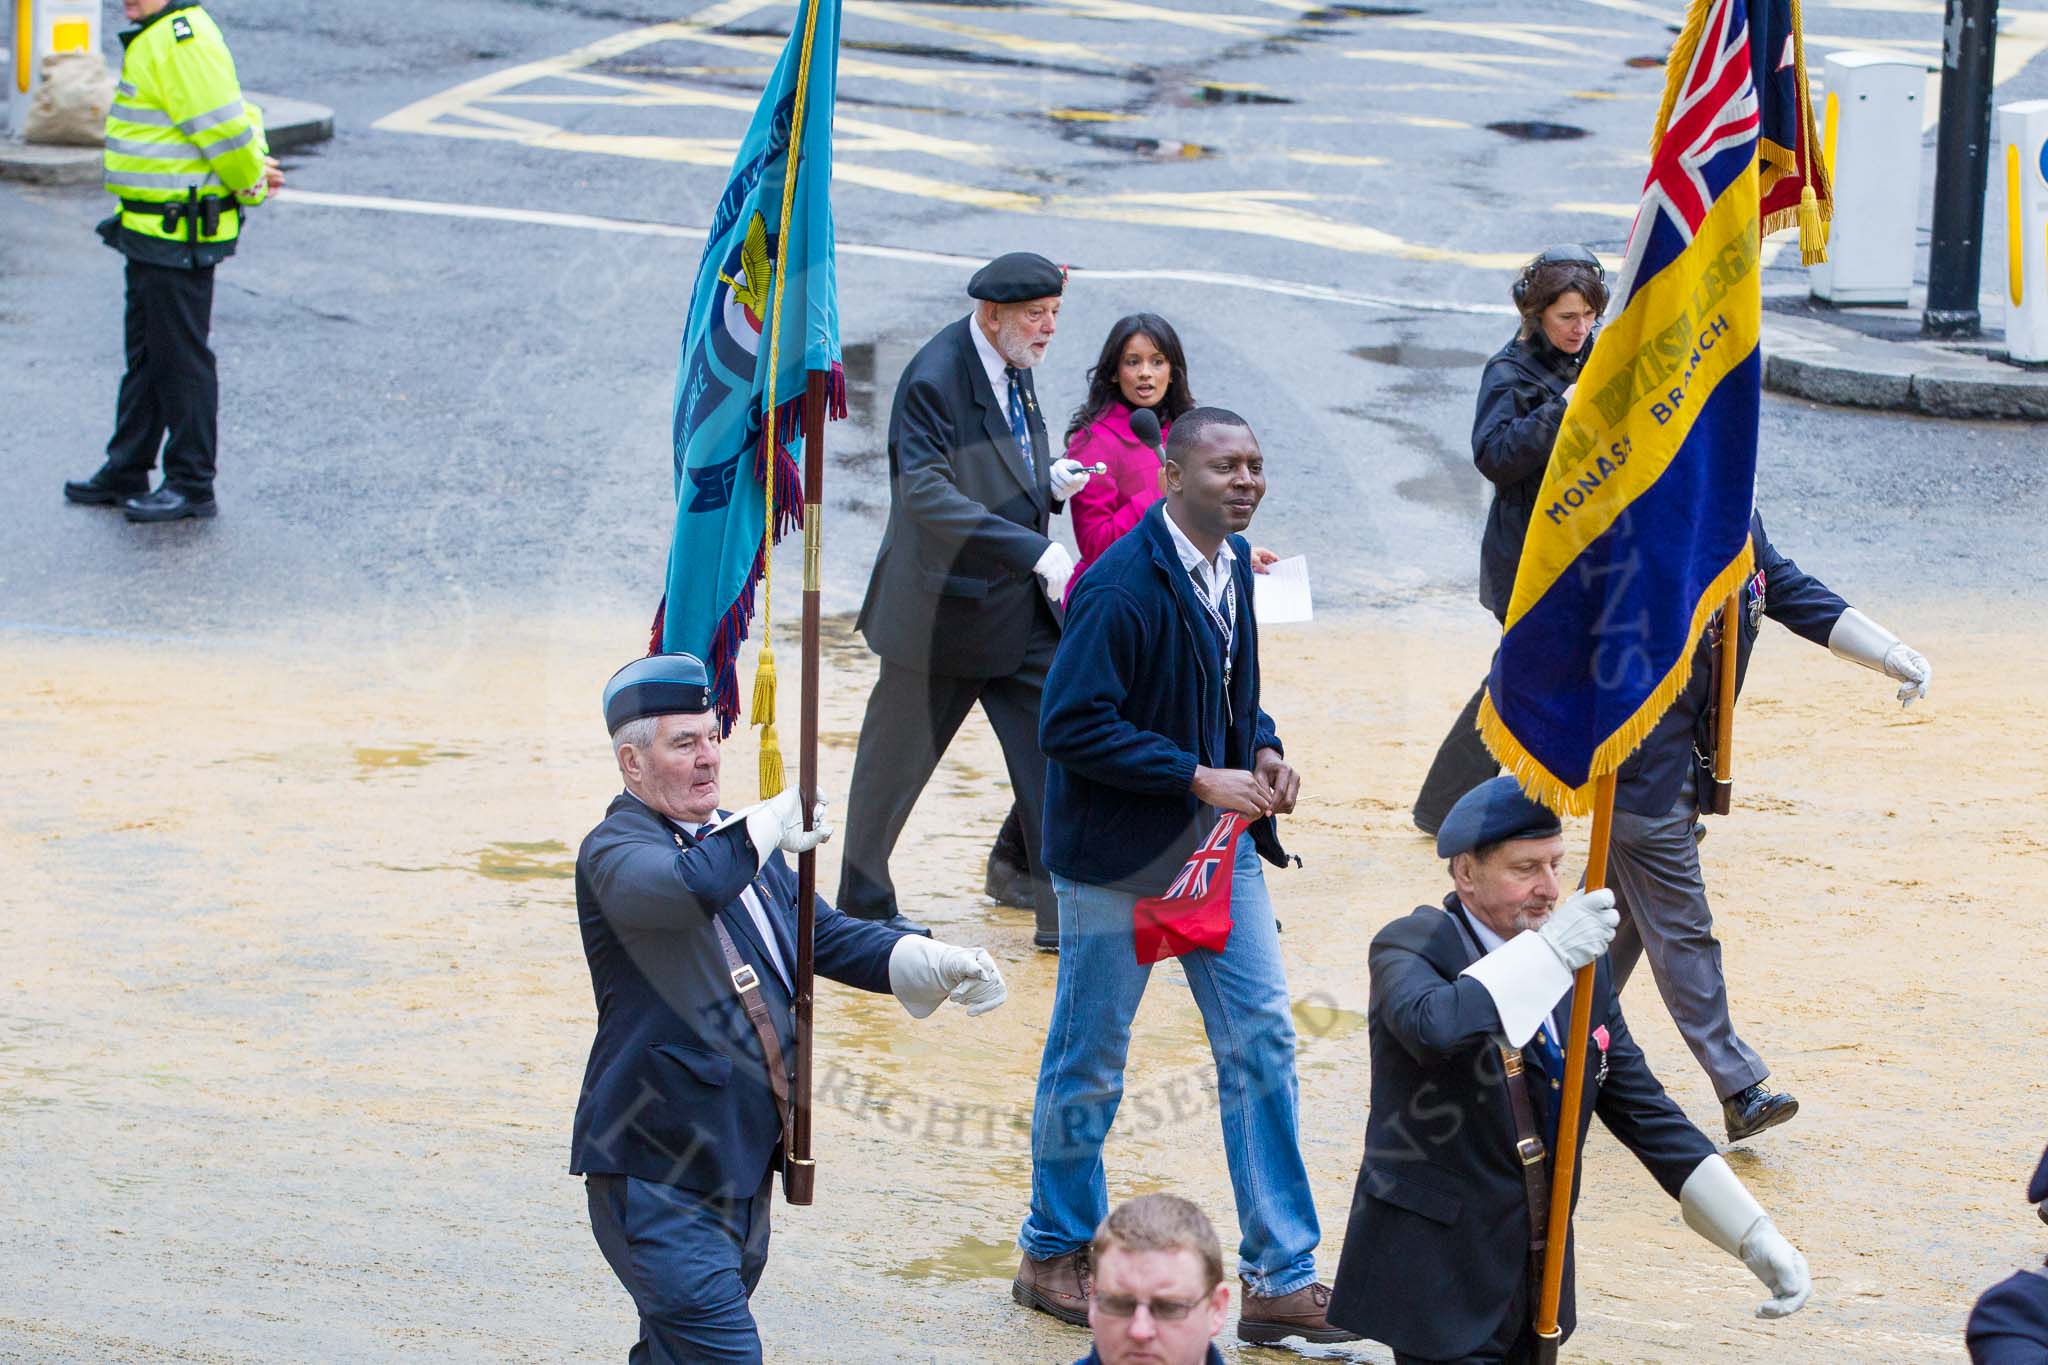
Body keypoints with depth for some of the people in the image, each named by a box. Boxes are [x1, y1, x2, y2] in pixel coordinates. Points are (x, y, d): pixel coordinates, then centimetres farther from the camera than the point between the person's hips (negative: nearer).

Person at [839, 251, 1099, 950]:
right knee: (896, 758, 9)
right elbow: (928, 494, -27)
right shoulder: (933, 380, -19)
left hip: (1022, 605, 7)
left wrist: (1051, 479, -3)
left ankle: (1066, 915, 6)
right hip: (944, 608, -7)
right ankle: (863, 905, 26)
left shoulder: (1015, 368, 7)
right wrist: (1036, 551, -32)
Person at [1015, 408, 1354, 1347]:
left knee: (1261, 1041, 3)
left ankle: (1281, 1279, 9)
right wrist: (1201, 777, -22)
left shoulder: (1231, 563, 4)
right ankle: (1055, 1256, 27)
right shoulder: (1121, 587, -22)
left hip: (1219, 844, 7)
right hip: (1120, 854, -7)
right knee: (1089, 1061, 8)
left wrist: (1262, 750, 0)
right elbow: (1070, 726, -23)